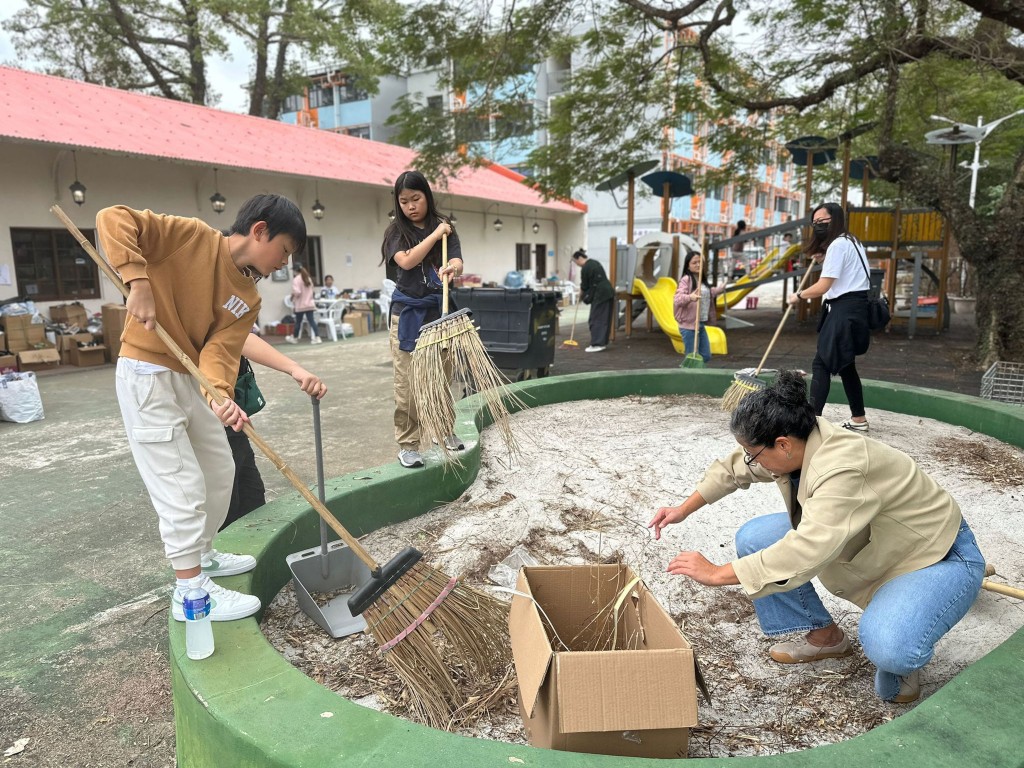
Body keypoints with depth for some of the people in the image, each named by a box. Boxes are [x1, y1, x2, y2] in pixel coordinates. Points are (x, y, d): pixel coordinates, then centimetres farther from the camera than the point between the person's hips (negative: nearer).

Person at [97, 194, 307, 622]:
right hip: (147, 375, -8)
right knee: (183, 485, -6)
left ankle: (201, 555, 38)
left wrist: (220, 393, -30)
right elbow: (113, 219, -16)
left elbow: (220, 349, -10)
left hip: (191, 380, 8)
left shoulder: (249, 300, 3)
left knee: (220, 471, 17)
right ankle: (190, 591, 6)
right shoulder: (193, 237, -12)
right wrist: (139, 280, -28)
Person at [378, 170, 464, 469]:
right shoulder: (396, 232, 3)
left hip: (440, 312, 2)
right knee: (408, 383, -3)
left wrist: (451, 268, -32)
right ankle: (407, 444, 6)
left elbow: (457, 262, -9)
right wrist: (435, 235, -11)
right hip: (408, 314, -2)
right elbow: (407, 261, -15)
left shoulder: (444, 227, 5)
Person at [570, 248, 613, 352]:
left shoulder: (585, 268, -13)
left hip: (600, 294, -10)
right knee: (604, 318, 11)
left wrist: (582, 294, 13)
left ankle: (597, 344, -8)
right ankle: (603, 343, 15)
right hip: (607, 292, 10)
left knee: (596, 319, -6)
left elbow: (584, 285, -6)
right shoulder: (594, 262, 17)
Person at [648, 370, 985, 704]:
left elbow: (804, 552, -45)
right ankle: (823, 636, 11)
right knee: (754, 539, -5)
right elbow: (733, 468, 4)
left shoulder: (843, 469, -38)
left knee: (886, 647, -36)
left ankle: (902, 652, 3)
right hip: (866, 544, 8)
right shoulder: (794, 442, -14)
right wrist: (683, 510, 7)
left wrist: (717, 574, -38)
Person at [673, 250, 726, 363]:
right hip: (689, 325, -9)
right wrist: (690, 297, -49)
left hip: (701, 324, 9)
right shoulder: (686, 279, -13)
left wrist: (720, 289, 50)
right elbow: (678, 299, -29)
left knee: (706, 356, 13)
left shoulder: (702, 280, 13)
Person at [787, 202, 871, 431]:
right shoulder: (850, 241, 21)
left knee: (822, 365, -12)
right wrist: (825, 260, 18)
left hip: (845, 309, -11)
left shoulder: (838, 244, -13)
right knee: (844, 365, 16)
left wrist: (798, 295, -2)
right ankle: (858, 419, 24)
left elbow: (823, 287, -17)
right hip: (851, 308, 11)